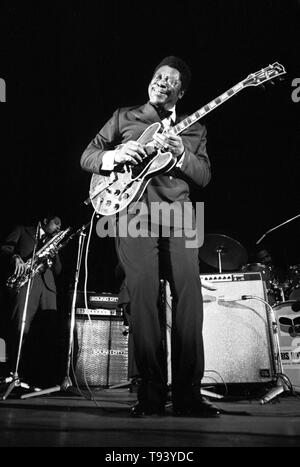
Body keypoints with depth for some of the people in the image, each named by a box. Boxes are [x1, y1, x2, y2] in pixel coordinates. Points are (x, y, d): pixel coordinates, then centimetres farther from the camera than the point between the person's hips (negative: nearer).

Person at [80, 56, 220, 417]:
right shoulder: (124, 117, 20)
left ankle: (188, 394, 0)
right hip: (134, 214, -1)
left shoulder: (194, 129, 23)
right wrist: (115, 154, -6)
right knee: (143, 301, -9)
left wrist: (180, 154, -9)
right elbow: (87, 156, 15)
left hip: (179, 218, 2)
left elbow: (204, 176, 10)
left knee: (190, 300, -9)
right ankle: (151, 396, -1)